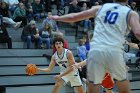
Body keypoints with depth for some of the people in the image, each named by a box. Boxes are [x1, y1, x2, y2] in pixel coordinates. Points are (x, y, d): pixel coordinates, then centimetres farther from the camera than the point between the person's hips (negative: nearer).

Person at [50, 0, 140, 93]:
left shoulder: (100, 8, 22)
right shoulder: (131, 13, 14)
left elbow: (73, 17, 24)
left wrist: (58, 18, 40)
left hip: (95, 51, 2)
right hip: (114, 51, -2)